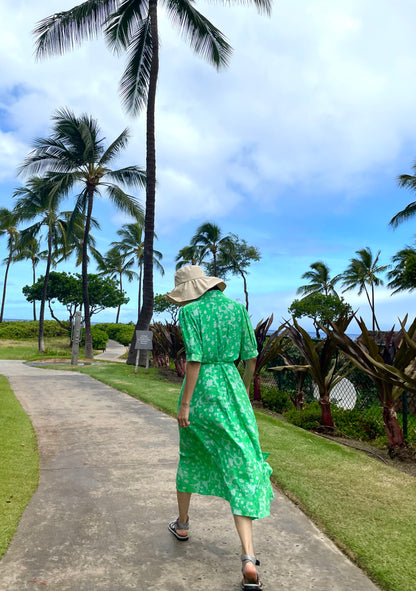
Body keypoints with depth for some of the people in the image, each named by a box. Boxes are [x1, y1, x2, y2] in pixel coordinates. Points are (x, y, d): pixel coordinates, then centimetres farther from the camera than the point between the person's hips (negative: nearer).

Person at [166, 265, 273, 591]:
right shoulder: (237, 308, 5)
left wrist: (184, 404, -11)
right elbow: (251, 357, 7)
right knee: (241, 467, 1)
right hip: (232, 387, 2)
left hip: (200, 388, -2)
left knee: (190, 455, 22)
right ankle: (249, 559, -8)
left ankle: (182, 524, 41)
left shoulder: (191, 312, -7)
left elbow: (195, 359, -15)